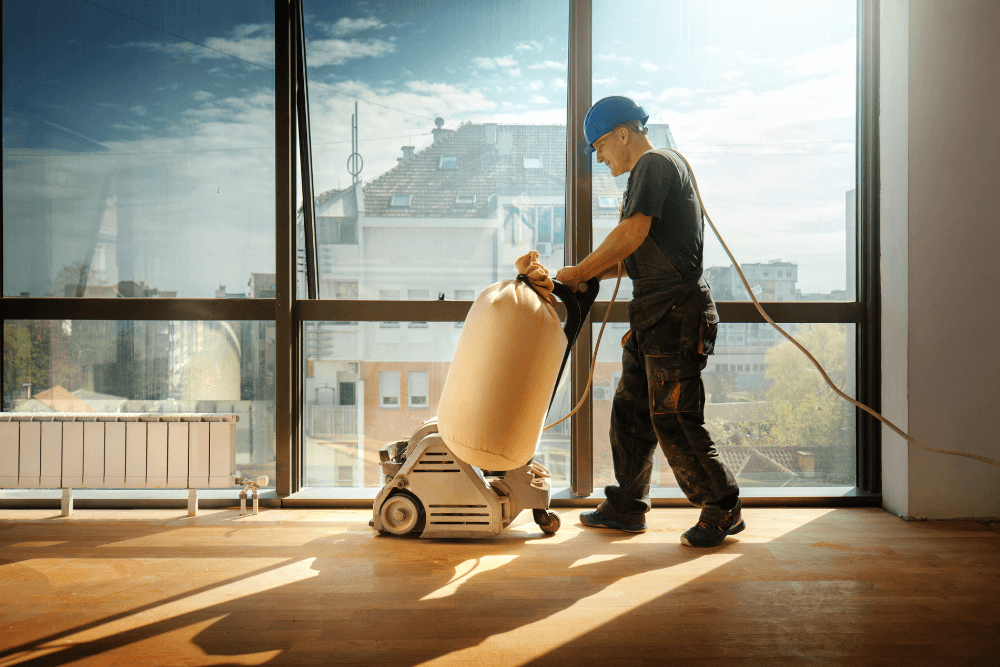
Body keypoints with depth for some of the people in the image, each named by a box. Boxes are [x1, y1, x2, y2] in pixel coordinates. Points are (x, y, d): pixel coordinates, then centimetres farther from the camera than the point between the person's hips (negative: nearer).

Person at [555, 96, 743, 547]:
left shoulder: (657, 163, -8)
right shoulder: (646, 174, 23)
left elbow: (632, 234, -19)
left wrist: (580, 272, -9)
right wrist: (587, 275, 12)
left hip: (676, 312, -10)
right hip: (653, 315, 10)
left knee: (673, 419, -6)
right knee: (630, 410, 13)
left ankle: (722, 510, 9)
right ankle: (626, 507, 23)